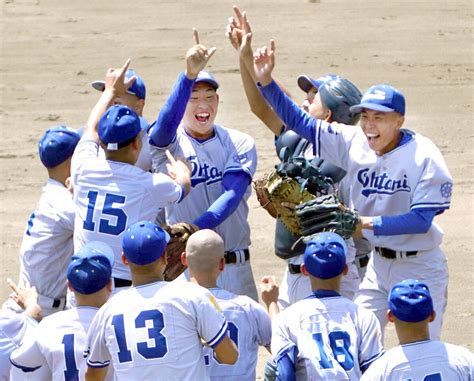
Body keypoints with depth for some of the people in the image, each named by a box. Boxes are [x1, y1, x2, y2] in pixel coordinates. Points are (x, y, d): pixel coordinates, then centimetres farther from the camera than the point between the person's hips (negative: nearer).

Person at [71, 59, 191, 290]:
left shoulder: (83, 169, 1)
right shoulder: (151, 184, -6)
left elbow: (91, 129, 25)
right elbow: (183, 187, 20)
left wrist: (110, 91, 40)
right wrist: (180, 170, 45)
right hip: (128, 286, -3)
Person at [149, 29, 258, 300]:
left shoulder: (240, 144, 5)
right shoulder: (168, 141, 0)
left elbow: (232, 194, -10)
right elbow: (167, 121, -25)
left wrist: (194, 229, -26)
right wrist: (190, 74, -40)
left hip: (234, 267, 2)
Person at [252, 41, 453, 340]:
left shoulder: (424, 156, -20)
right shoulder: (354, 143, -6)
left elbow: (422, 219, -25)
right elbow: (298, 122, -5)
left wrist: (367, 223, -32)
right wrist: (265, 81, -17)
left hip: (420, 268, -5)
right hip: (378, 263, 5)